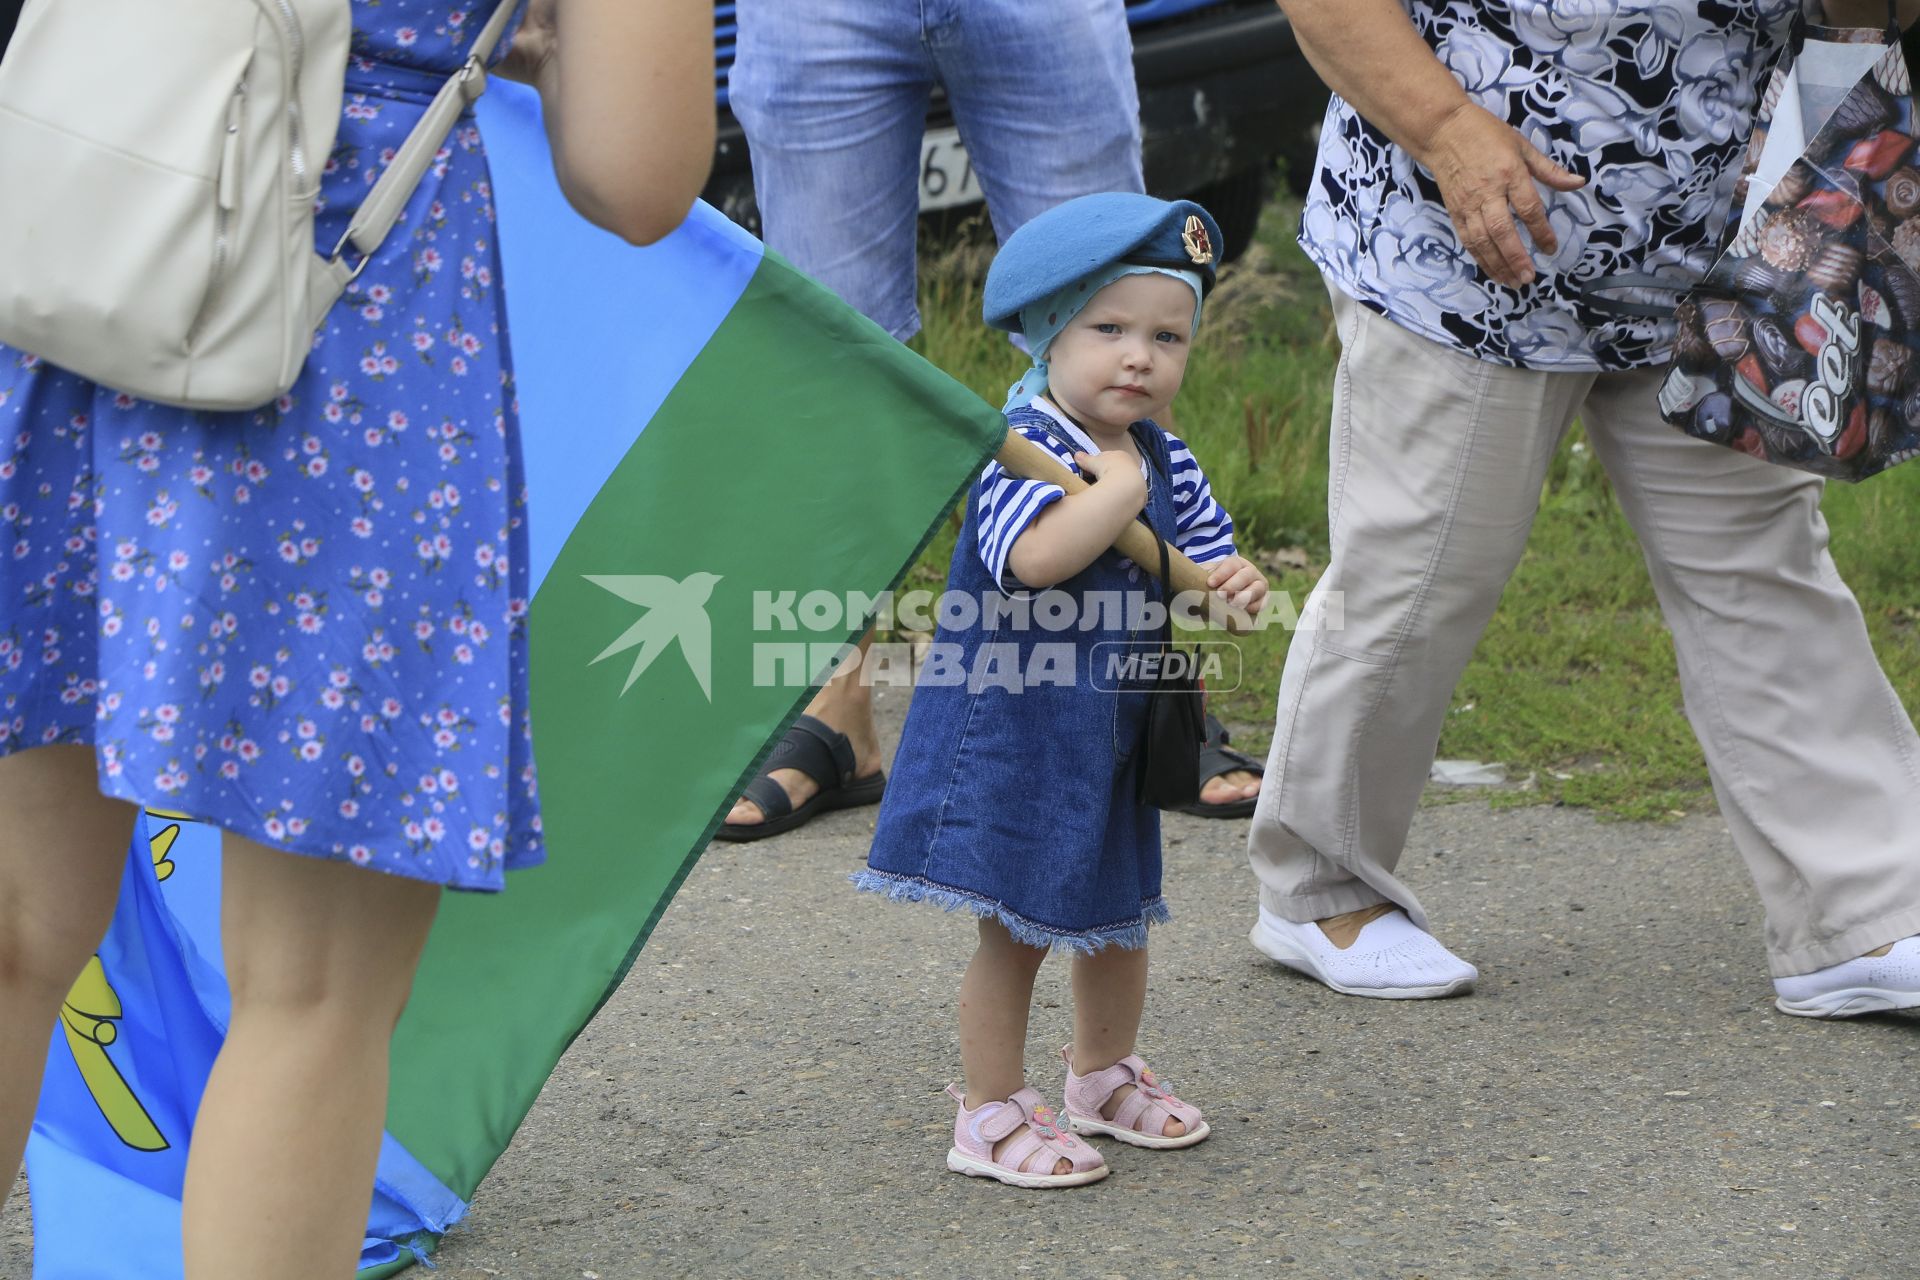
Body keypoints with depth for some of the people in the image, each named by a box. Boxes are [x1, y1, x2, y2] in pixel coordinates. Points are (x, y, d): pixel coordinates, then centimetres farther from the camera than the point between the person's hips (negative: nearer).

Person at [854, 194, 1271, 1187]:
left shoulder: (1165, 461, 5)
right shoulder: (1026, 447, -19)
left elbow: (1206, 548, 16)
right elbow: (1038, 556, -37)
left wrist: (1234, 584, -7)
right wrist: (1121, 483, -26)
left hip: (1117, 733, 8)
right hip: (1013, 728, -8)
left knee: (1116, 912, 21)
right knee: (1016, 925, -1)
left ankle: (1103, 1074, 41)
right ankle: (991, 1113, 12)